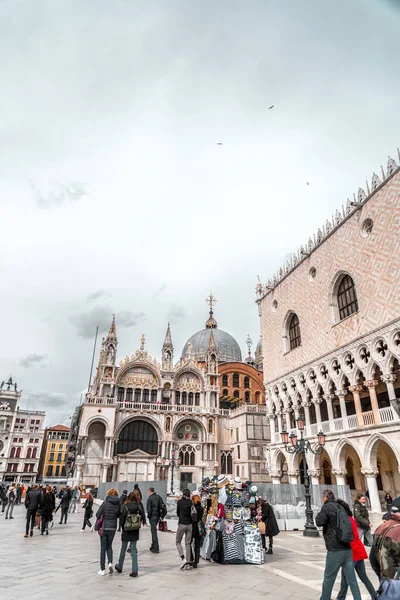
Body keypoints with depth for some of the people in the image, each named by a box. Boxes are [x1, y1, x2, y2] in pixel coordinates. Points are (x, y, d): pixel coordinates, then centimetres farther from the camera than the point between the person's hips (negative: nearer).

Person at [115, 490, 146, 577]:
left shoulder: (125, 506, -14)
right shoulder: (139, 506, -8)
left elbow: (121, 518, -11)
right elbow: (143, 516, -5)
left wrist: (122, 526, 5)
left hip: (126, 531, -2)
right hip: (135, 531, 2)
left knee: (123, 549, 17)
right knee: (133, 550, 10)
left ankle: (120, 567, 35)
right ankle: (135, 570, 5)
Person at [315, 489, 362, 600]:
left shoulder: (327, 507, -9)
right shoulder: (340, 507, 12)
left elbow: (319, 522, -14)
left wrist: (319, 514, 3)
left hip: (335, 549, -6)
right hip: (347, 548, 6)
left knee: (328, 578, 8)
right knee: (351, 579, 9)